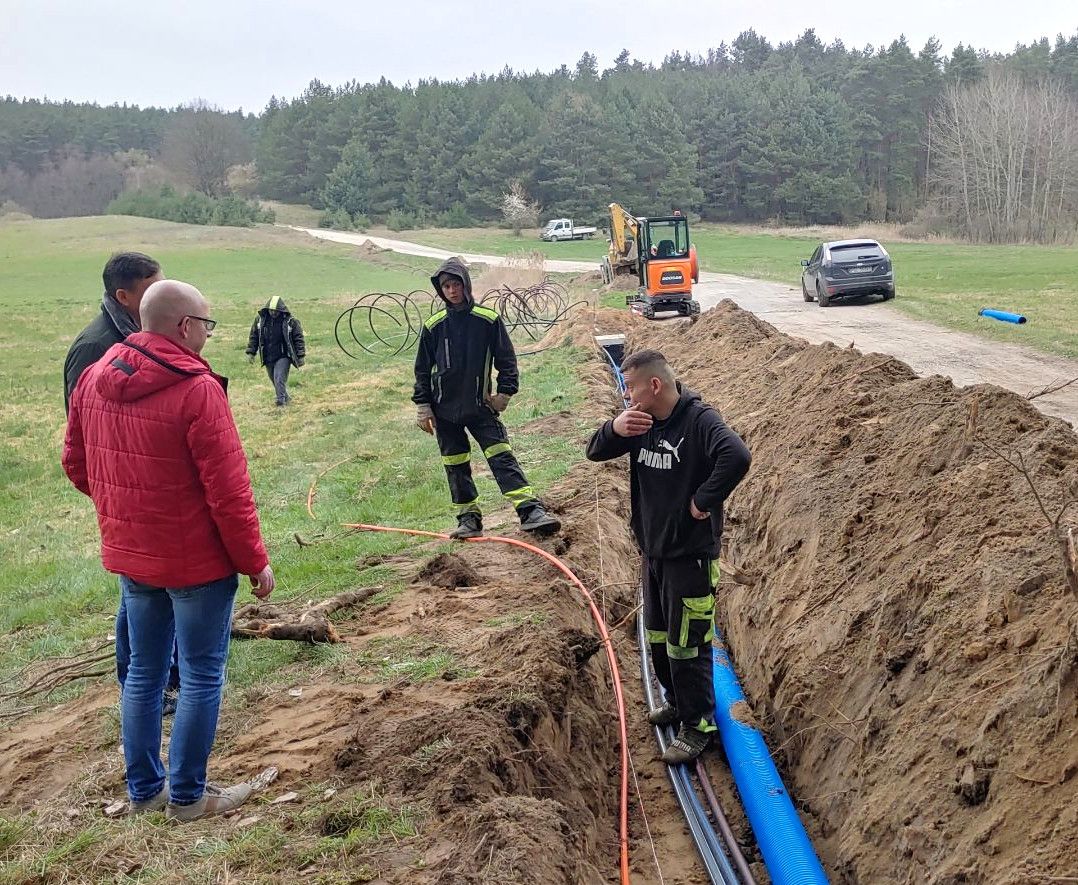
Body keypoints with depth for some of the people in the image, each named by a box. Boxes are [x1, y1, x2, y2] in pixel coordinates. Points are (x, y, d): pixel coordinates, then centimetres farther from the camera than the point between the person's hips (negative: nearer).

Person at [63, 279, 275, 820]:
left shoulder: (94, 378, 0)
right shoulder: (197, 390, -22)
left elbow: (76, 465, 11)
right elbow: (227, 490, -19)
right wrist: (254, 561, -9)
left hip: (130, 555, 7)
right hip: (196, 559, -7)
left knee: (143, 672, 19)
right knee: (201, 677, 8)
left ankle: (143, 789, 30)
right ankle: (187, 795, 19)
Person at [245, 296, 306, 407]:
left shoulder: (290, 321, -7)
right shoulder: (260, 319, 2)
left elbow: (298, 338, -2)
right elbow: (253, 336, 11)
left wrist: (301, 356, -5)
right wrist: (251, 352, 8)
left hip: (283, 356, -5)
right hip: (268, 358, 5)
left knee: (279, 379, -17)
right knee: (275, 381, 13)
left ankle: (281, 400, -14)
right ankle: (286, 397, 29)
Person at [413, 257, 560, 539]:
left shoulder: (488, 319, -3)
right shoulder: (433, 326, 2)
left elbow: (506, 359, 3)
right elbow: (422, 369, 8)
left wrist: (504, 392, -3)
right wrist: (422, 406, 4)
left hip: (480, 405, -3)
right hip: (444, 410, 3)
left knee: (502, 457, -12)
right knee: (456, 465, 8)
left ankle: (531, 512, -17)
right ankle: (469, 518, 18)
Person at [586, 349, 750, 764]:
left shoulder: (699, 420, -20)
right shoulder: (642, 421, 3)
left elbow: (737, 457, -36)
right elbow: (595, 453, 5)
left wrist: (704, 501, -26)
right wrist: (614, 429, -16)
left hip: (690, 554, -8)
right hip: (653, 549, 8)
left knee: (687, 644, 0)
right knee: (658, 635, 21)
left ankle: (698, 725, 13)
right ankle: (677, 700, 40)